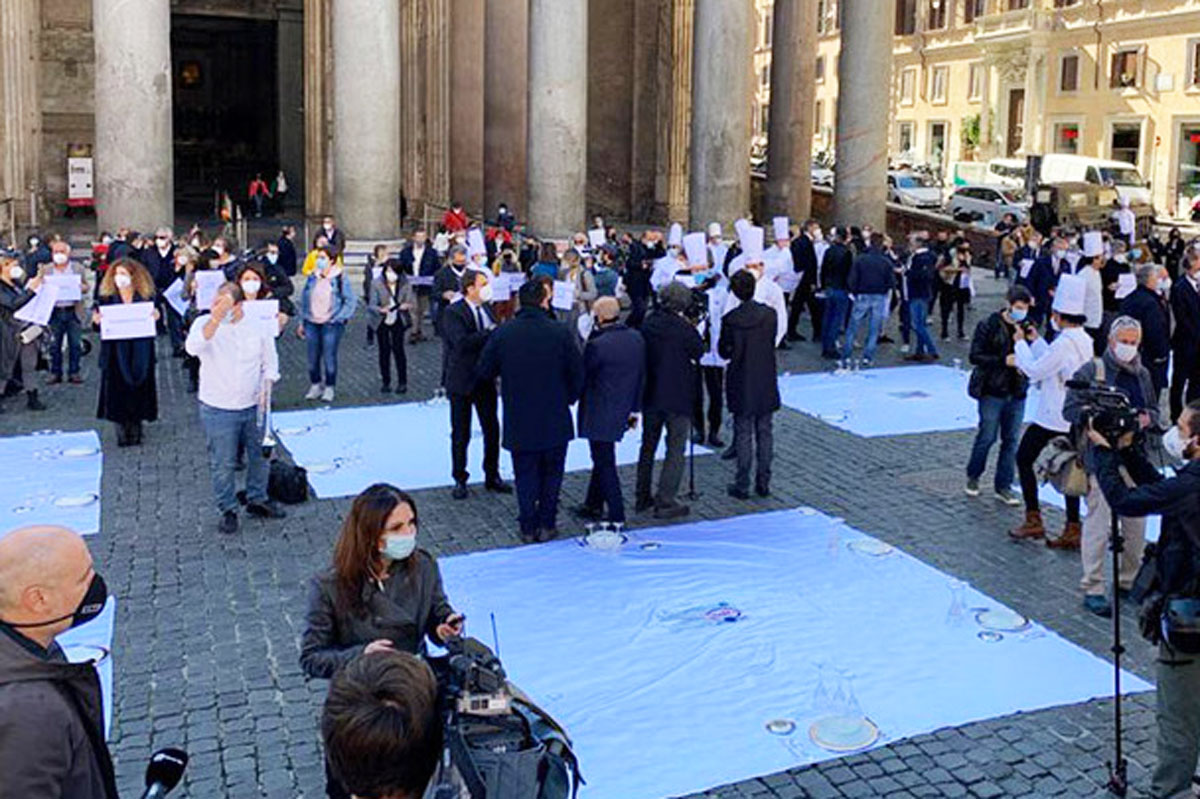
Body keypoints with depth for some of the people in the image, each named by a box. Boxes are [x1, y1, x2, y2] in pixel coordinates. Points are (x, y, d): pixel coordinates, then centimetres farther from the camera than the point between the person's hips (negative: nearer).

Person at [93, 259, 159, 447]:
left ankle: (135, 431, 18)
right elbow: (100, 325, 2)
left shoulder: (146, 298, 1)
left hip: (140, 354, 0)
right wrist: (97, 320, -20)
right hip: (115, 352, 0)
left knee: (138, 387, 5)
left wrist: (155, 318, -20)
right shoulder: (106, 298, 2)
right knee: (118, 389, 1)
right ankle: (122, 434, 10)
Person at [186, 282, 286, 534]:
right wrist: (215, 320, -46)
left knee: (258, 457, 16)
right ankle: (228, 510, 21)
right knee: (223, 464, 4)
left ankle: (257, 500, 36)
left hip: (253, 407, 3)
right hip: (218, 410, -3)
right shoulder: (205, 323, -11)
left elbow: (270, 362, 9)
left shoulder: (257, 326, -2)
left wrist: (266, 386, -7)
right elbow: (192, 347, -33)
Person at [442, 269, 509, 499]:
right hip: (462, 382, -6)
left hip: (485, 380, 6)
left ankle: (492, 476, 24)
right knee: (461, 434, 5)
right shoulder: (453, 312, -14)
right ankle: (460, 480, 17)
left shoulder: (486, 309, 8)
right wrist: (490, 333, -26)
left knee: (492, 430, 10)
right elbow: (462, 342, -28)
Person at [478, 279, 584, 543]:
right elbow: (577, 372, -5)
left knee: (525, 474, 13)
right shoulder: (561, 333, -12)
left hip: (518, 420, 1)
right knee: (551, 472, 15)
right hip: (555, 420, -1)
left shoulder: (502, 333, -9)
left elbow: (485, 371, 0)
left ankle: (528, 528, 16)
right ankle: (547, 525, 18)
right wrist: (569, 398, 13)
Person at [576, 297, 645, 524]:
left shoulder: (596, 345, -23)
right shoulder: (637, 338, 0)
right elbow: (642, 376, 8)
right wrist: (634, 408, 16)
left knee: (605, 463, 4)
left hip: (599, 414, -8)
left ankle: (616, 514, 9)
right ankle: (593, 505, 34)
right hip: (622, 410, 8)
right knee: (602, 459, 21)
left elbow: (583, 376, -12)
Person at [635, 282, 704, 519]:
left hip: (650, 395, 6)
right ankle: (665, 502, 0)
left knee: (648, 446, 18)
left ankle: (642, 497, 25)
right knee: (675, 450, 2)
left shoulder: (648, 323, 0)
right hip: (677, 396, -6)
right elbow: (699, 351, -2)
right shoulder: (683, 328, -17)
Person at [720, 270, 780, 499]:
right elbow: (772, 343, 6)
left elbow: (724, 352, -7)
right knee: (764, 432, 11)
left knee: (743, 434, 5)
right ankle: (763, 483, 17)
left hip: (742, 385, -2)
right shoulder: (770, 314, -6)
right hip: (766, 383, 3)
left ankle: (742, 485, 9)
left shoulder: (731, 319, -15)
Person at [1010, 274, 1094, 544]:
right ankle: (1073, 530, 13)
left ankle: (1033, 520, 7)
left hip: (1052, 418, -9)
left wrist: (1021, 343, -4)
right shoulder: (1085, 340, 9)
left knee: (1024, 458, 6)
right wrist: (1036, 340, 19)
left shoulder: (1065, 342, -21)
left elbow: (1036, 371, -16)